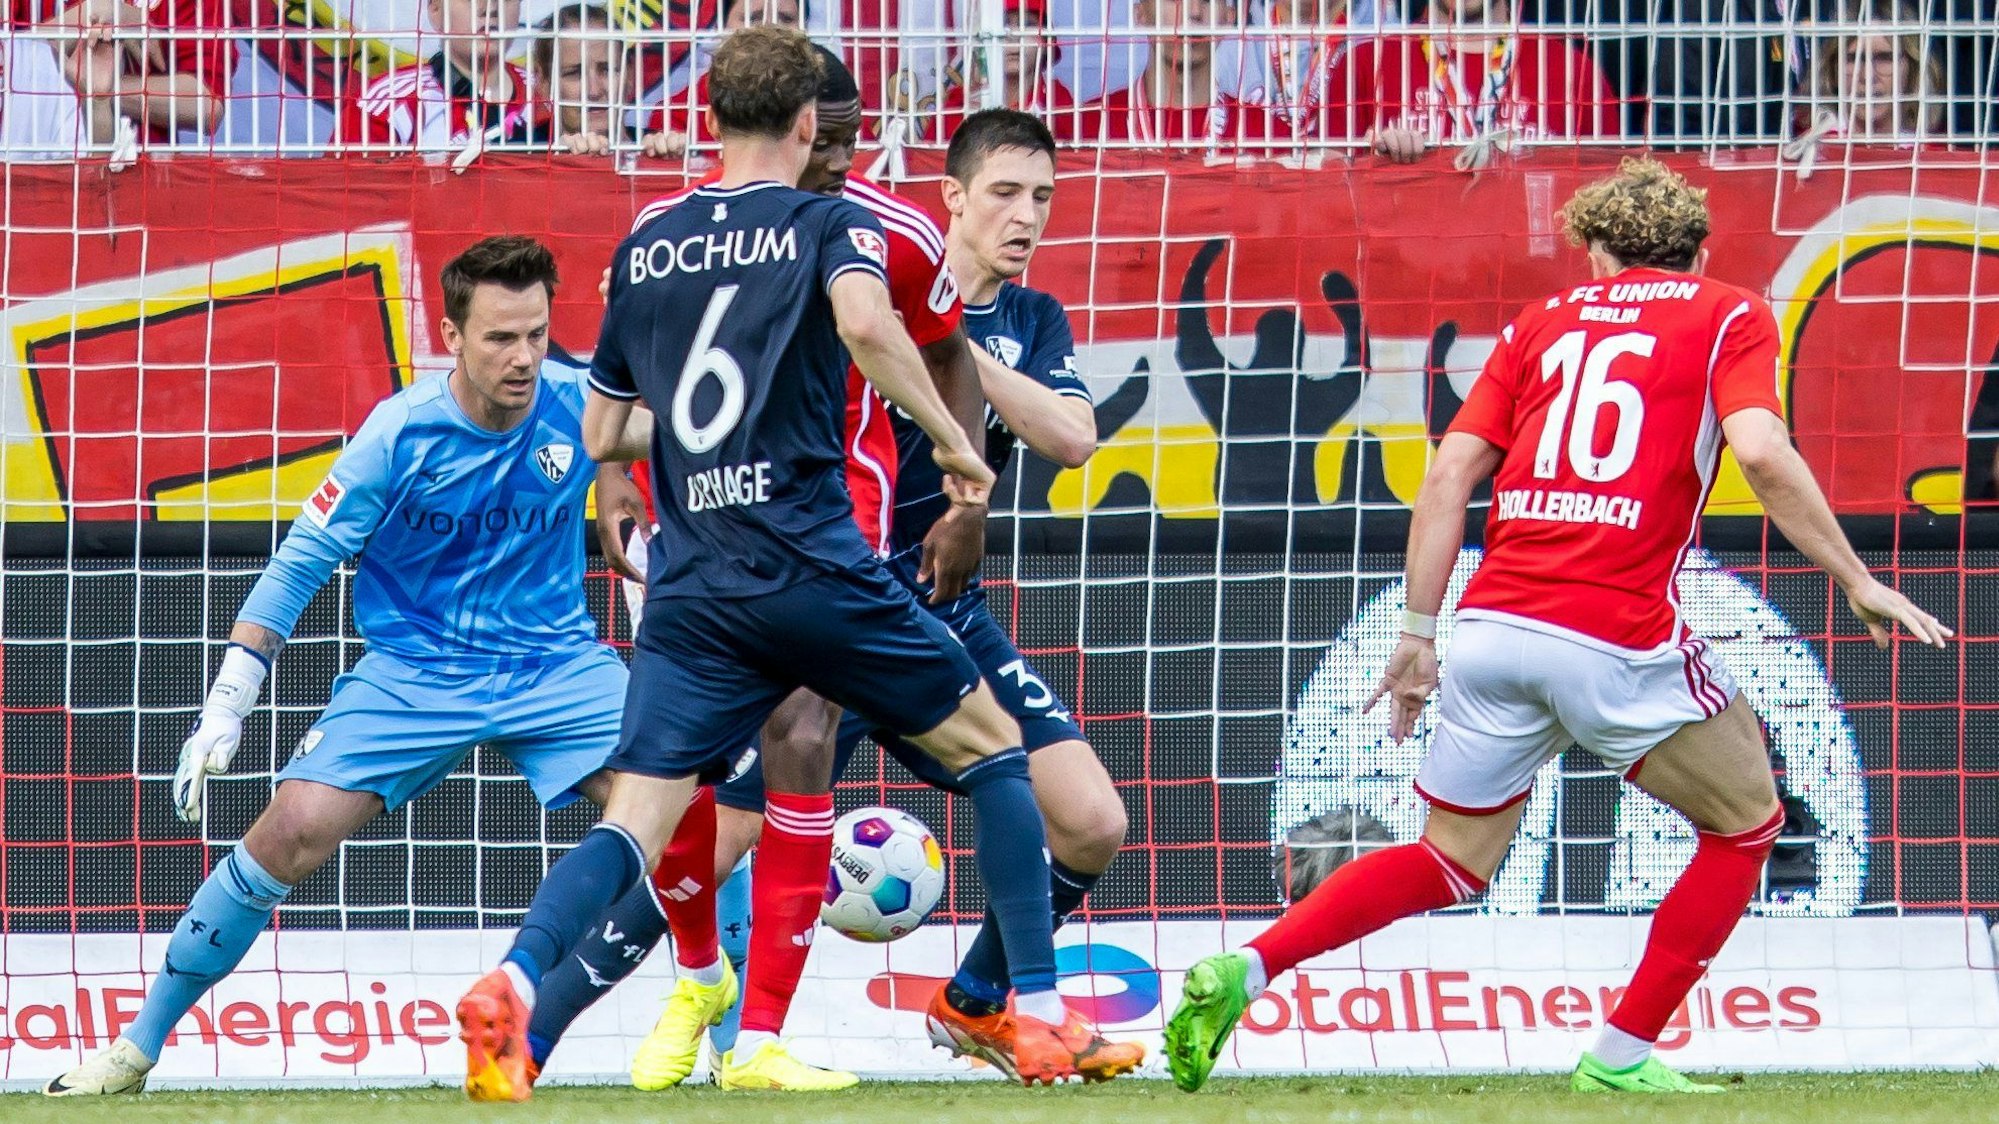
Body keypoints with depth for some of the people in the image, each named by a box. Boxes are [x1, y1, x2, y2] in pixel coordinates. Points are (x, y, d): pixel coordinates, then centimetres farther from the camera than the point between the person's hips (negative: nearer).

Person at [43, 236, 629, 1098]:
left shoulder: (579, 405, -13)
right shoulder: (399, 433, -17)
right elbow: (299, 566, -11)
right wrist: (227, 704, -13)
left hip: (555, 664, 2)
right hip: (414, 667, -2)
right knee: (295, 828, -15)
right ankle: (137, 1048, -1)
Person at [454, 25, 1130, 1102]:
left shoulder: (645, 249, 15)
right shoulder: (827, 224, 2)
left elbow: (602, 434, 20)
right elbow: (865, 323, -21)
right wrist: (951, 439, -9)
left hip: (690, 590, 3)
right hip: (810, 562, -3)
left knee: (632, 824, -3)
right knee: (992, 747, 15)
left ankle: (512, 984, -31)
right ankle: (1040, 1019, 12)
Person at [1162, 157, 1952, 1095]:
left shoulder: (1543, 322, 19)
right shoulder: (1729, 317, 9)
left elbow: (1450, 473, 11)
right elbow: (1760, 452, -10)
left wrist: (1419, 632, 15)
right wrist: (1856, 581, -3)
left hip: (1492, 625, 5)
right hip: (1619, 637, -4)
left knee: (1451, 861, 18)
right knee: (1746, 822, 17)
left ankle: (1243, 972, 1)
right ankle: (1621, 1056, 11)